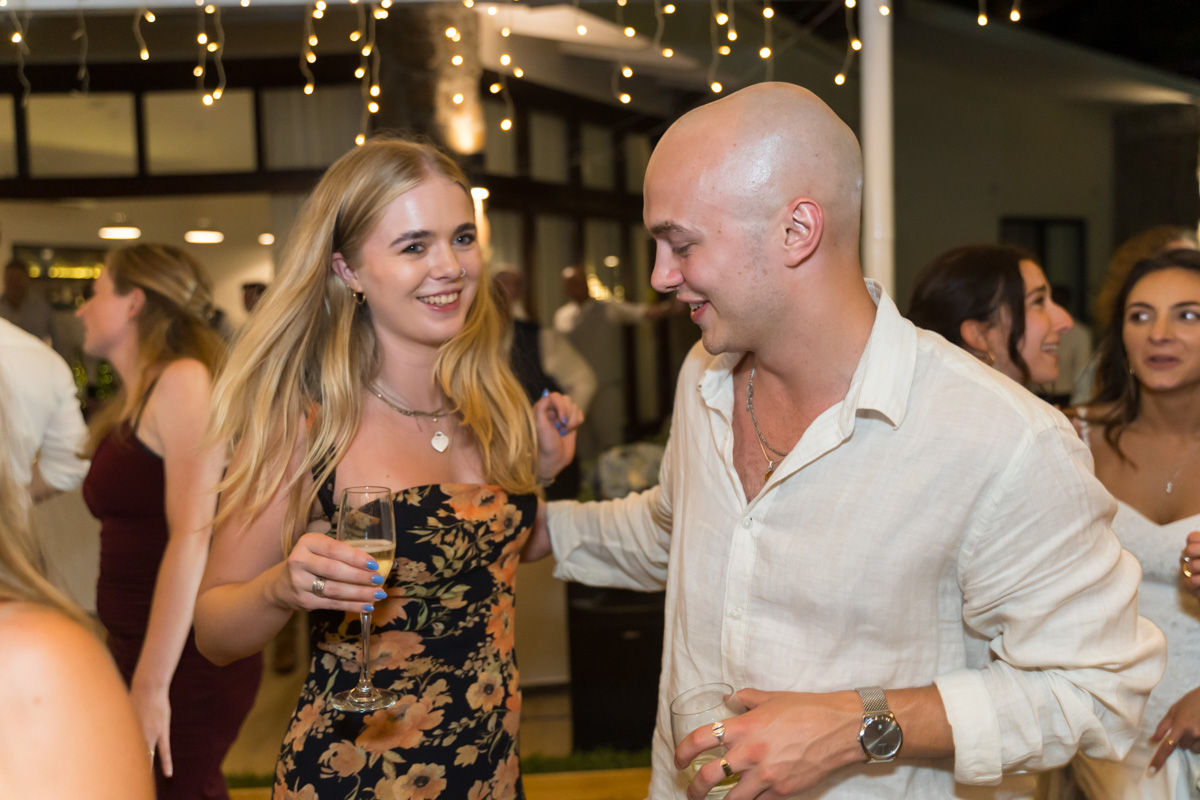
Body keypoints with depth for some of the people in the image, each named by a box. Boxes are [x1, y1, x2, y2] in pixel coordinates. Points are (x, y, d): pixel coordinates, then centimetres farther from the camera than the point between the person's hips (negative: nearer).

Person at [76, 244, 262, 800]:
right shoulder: (130, 403, 14)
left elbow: (192, 535, -20)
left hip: (187, 659, -8)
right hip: (131, 648, 8)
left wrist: (152, 684, -21)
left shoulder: (184, 381, -12)